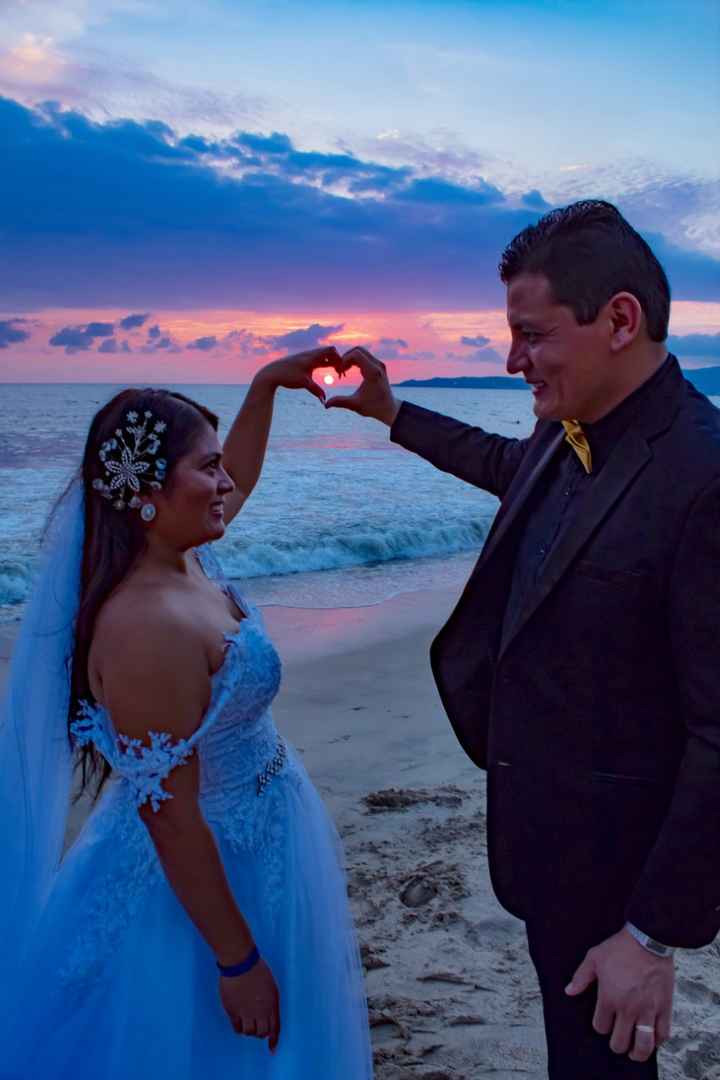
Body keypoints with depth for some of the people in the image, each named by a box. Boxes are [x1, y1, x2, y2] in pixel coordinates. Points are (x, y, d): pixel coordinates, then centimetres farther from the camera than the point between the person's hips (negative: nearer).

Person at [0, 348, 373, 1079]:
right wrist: (238, 960, -21)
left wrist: (265, 387, 12)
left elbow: (234, 484, 20)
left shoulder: (178, 558, -5)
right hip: (204, 883, -9)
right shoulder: (147, 624, -32)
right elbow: (172, 819, -28)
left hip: (248, 848, 9)